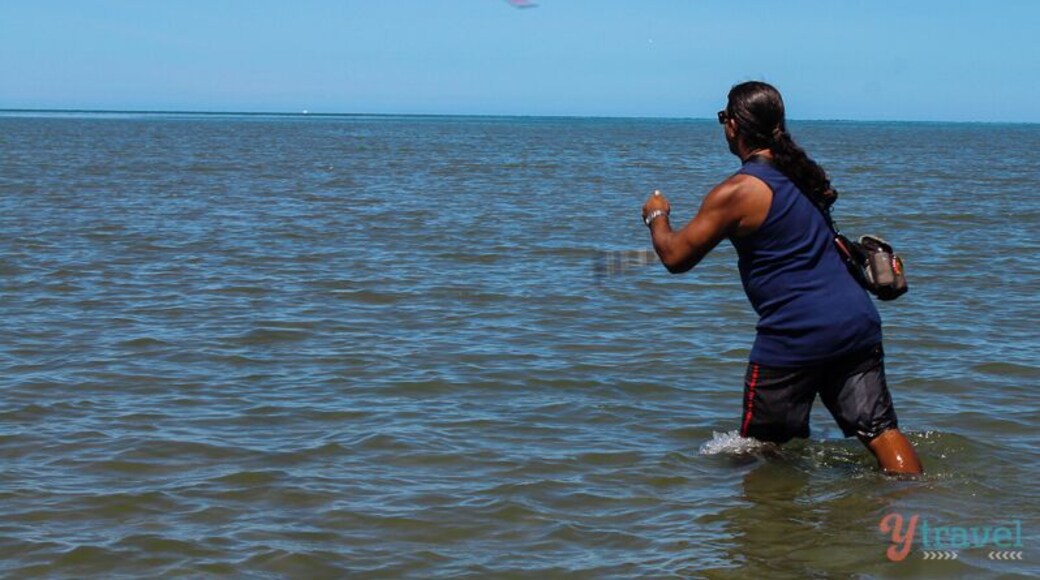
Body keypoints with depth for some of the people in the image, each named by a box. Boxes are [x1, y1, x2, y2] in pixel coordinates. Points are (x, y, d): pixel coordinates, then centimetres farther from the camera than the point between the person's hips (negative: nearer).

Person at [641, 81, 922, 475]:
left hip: (795, 336, -6)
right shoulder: (802, 173, 13)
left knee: (762, 448, 9)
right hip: (858, 321, 7)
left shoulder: (736, 192, -8)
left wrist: (657, 216, 18)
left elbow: (676, 257, -1)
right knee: (880, 429, 3)